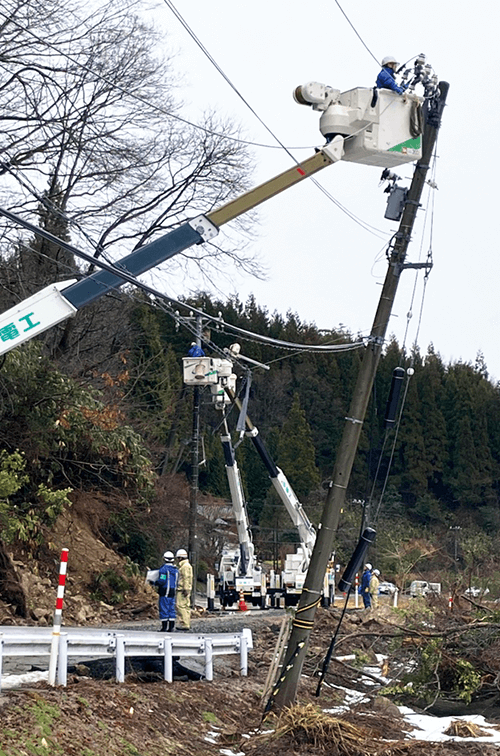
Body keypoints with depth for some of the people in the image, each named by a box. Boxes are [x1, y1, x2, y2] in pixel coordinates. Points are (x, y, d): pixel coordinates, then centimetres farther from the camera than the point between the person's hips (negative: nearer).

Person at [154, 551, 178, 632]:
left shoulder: (163, 568, -12)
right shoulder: (175, 569, 10)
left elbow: (162, 581, -19)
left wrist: (155, 583, -1)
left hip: (164, 593, -7)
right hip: (172, 592, 7)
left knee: (164, 609, -3)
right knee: (171, 610, 8)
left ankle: (164, 628, -5)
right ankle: (171, 628, 7)